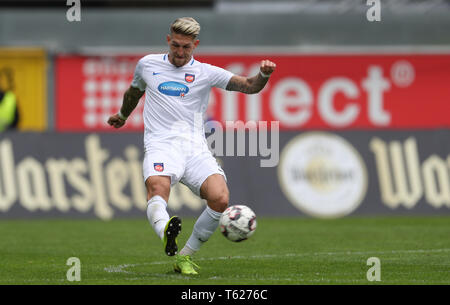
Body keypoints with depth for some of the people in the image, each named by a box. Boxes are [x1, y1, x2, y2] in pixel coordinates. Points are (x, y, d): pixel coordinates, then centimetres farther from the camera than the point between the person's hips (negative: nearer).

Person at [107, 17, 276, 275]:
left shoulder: (205, 72, 12)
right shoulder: (148, 65, 17)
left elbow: (249, 86, 5)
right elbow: (134, 92, 39)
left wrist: (264, 74, -16)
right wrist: (122, 115, 55)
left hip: (195, 147, 0)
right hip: (161, 145, 0)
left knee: (220, 198, -24)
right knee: (157, 186, -35)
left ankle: (185, 256, -7)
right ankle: (165, 231, -66)